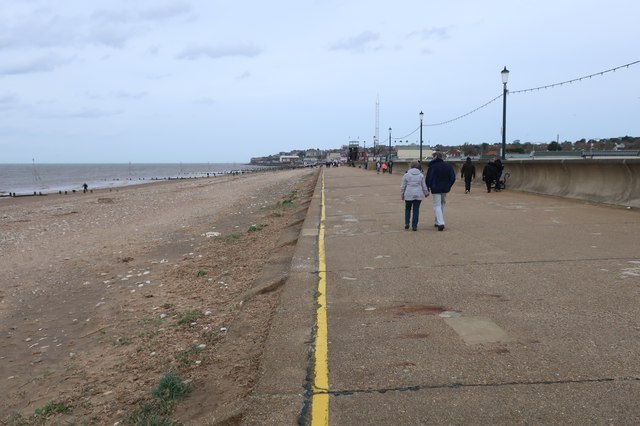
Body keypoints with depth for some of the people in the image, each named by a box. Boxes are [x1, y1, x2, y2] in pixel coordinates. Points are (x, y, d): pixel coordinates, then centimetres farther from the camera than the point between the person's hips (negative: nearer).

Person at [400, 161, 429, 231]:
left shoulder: (406, 175, -2)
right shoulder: (421, 175, 3)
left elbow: (403, 186, 0)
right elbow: (424, 186, 8)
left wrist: (402, 194, 11)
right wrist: (426, 193, 23)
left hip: (408, 195, -1)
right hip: (418, 195, 1)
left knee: (407, 209, 16)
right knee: (416, 210, 5)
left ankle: (407, 223, 6)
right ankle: (414, 226, 4)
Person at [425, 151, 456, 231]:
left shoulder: (432, 166, -10)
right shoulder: (448, 165, 5)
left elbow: (429, 178, -11)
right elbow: (453, 177, 5)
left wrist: (427, 188, -2)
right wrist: (449, 186, 13)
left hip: (436, 189, -5)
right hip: (445, 189, 5)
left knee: (437, 206, -3)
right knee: (442, 205, 17)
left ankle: (440, 223, -16)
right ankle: (438, 222, 23)